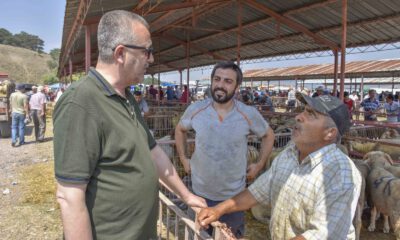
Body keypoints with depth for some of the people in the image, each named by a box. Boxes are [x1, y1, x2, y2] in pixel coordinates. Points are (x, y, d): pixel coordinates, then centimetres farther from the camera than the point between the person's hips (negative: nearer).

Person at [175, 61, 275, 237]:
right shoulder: (195, 110, -12)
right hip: (200, 192, 1)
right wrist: (183, 159, 3)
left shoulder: (249, 114, -15)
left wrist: (260, 165, -1)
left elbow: (268, 136, 4)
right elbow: (180, 130, 8)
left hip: (233, 195, -1)